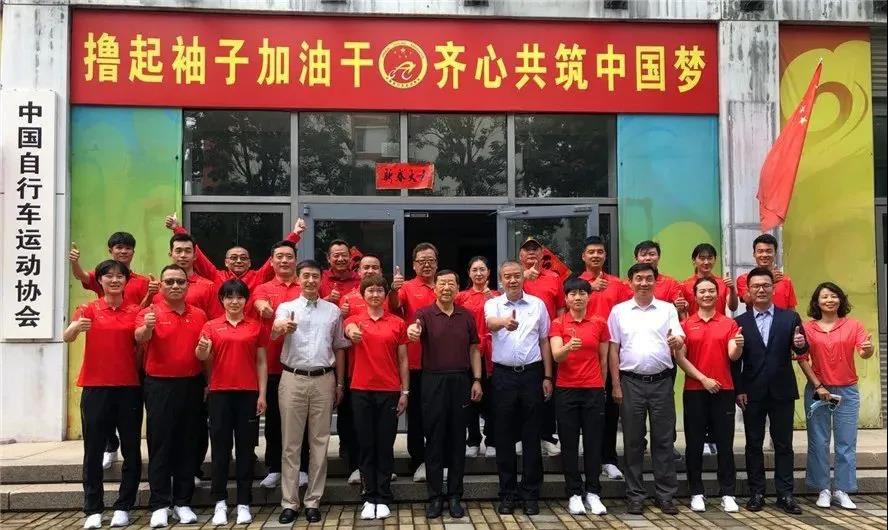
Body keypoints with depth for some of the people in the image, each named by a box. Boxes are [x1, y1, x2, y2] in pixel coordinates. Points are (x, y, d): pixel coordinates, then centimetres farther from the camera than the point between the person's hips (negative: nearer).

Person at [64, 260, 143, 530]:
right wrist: (76, 328, -35)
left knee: (131, 449, 3)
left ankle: (123, 507, 13)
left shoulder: (135, 312, 7)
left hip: (129, 387, 2)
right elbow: (66, 338, -15)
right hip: (95, 386, -1)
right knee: (93, 449, 1)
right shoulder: (89, 310, 2)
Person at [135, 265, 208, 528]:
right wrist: (147, 327, -44)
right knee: (160, 444, 0)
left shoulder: (199, 315, 9)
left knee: (188, 444, 7)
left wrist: (208, 382, 4)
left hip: (192, 385, 3)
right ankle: (159, 505, 5)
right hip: (160, 385, -3)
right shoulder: (150, 312, -2)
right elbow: (139, 338, -22)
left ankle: (183, 502, 16)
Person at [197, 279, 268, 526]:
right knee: (220, 447, 4)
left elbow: (261, 362, 5)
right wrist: (202, 349, -29)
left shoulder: (256, 326, 5)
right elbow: (203, 356, -5)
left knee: (245, 448, 4)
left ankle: (244, 503, 11)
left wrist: (262, 394, -2)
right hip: (220, 392, 0)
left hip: (248, 393, 0)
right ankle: (220, 501, 12)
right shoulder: (211, 326, 5)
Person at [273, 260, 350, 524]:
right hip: (293, 379, -1)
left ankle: (313, 501, 14)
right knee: (291, 443, 3)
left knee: (319, 442, 6)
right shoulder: (286, 307, 2)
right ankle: (289, 502, 10)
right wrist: (282, 328, -44)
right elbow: (274, 331, -20)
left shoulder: (333, 310, 8)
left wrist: (340, 383, 9)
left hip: (323, 380, 2)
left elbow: (338, 348, 13)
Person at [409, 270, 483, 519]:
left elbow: (474, 349, 10)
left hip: (461, 381, 2)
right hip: (433, 380, -2)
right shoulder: (425, 313, -1)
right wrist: (412, 330, -48)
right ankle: (435, 497, 12)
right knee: (434, 440, 3)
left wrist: (477, 380, 2)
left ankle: (455, 496, 16)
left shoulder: (467, 316, 7)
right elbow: (415, 326, -24)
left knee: (457, 440, 7)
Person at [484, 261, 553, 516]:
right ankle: (507, 493, 15)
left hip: (532, 373, 1)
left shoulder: (538, 304, 5)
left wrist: (547, 377, 5)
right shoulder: (493, 304, 1)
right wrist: (504, 322, -47)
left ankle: (530, 494, 14)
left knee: (531, 436, 4)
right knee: (504, 437, 5)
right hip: (503, 375, -1)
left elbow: (544, 341, 10)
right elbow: (490, 322, -23)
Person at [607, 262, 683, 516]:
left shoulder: (668, 309, 6)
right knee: (633, 441, 5)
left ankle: (666, 495, 14)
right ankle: (635, 495, 14)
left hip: (662, 381, 0)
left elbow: (680, 340, -2)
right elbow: (613, 350, 4)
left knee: (664, 440, 5)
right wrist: (616, 385, 0)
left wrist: (676, 342, -27)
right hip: (631, 382, 0)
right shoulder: (619, 311, 5)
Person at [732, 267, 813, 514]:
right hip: (752, 392, 0)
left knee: (784, 444, 6)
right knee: (754, 444, 7)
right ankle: (756, 493, 15)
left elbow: (801, 352, 0)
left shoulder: (790, 318, 2)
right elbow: (735, 360, 0)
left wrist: (801, 344, -23)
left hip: (782, 391, 0)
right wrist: (738, 390, -6)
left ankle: (785, 494, 13)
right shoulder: (740, 322, 1)